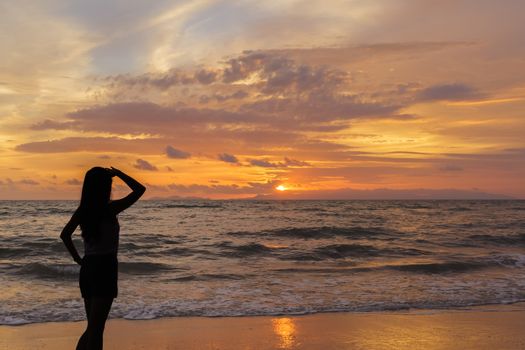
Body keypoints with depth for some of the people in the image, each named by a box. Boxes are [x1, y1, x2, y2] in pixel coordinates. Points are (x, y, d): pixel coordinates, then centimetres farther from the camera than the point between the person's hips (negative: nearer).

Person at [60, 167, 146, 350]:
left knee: (92, 327, 18)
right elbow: (140, 189, -8)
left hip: (87, 268, 7)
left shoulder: (82, 211, 5)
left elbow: (65, 235, 9)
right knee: (96, 328, -3)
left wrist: (77, 258, 9)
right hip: (105, 267, -7)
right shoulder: (110, 209, -12)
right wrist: (118, 173, -1)